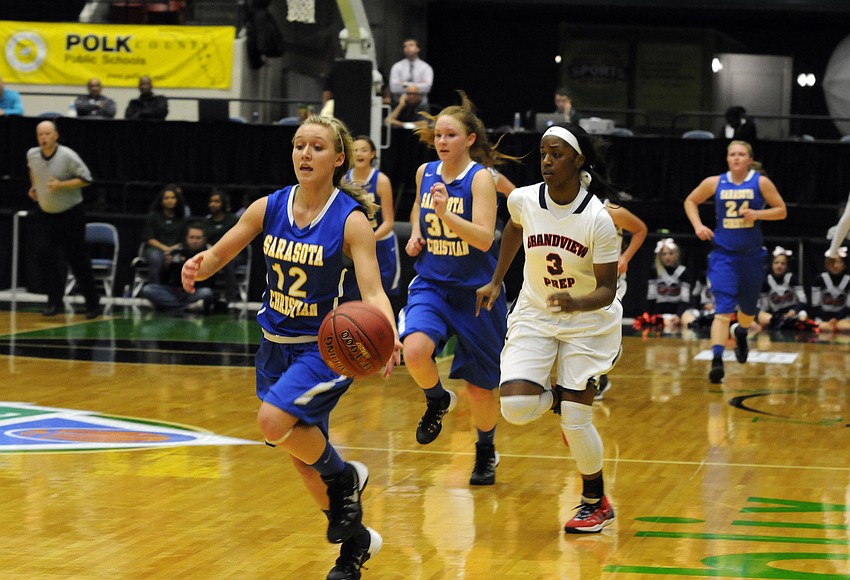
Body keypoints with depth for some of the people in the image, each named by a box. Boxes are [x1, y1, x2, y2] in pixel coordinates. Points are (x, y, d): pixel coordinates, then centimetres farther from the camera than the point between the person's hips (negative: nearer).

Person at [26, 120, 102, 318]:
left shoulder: (67, 156, -19)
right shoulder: (32, 154, -2)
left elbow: (86, 178, -16)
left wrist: (60, 185, -25)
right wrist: (34, 187, 11)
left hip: (70, 214, -4)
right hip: (46, 214, 4)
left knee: (78, 260, 2)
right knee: (44, 253, -16)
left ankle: (93, 304, 16)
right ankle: (54, 302, -10)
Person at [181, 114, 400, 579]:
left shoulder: (351, 220, -16)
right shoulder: (269, 208, -3)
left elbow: (372, 291, -23)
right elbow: (219, 254, 3)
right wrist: (198, 267, -21)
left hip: (325, 348, -6)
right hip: (276, 344, 6)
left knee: (274, 421, -27)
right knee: (301, 456, 12)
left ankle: (343, 476, 1)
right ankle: (355, 540, 33)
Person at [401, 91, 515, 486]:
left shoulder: (480, 178, -13)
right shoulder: (426, 172, 2)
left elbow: (484, 238, -24)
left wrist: (446, 213, -37)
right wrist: (415, 235, 8)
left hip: (475, 291, -3)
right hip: (431, 285, 3)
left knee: (480, 387, 7)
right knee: (415, 351, -28)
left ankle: (486, 451, 35)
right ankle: (437, 400, 5)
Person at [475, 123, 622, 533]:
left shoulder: (598, 220, -23)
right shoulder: (523, 200, -12)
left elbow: (607, 290, -17)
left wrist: (577, 303, -37)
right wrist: (496, 281, 14)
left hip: (587, 321, -3)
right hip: (533, 315, 3)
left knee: (576, 420, -7)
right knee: (515, 408, -16)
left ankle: (596, 503, 18)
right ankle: (559, 398, 21)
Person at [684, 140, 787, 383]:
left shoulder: (761, 183, -4)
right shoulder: (715, 183, -1)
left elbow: (782, 210, 0)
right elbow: (690, 201, 15)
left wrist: (758, 213, -17)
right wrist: (698, 225, -1)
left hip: (752, 256, 1)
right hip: (724, 255, -1)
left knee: (748, 308, 19)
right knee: (723, 310, -16)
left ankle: (741, 333, 52)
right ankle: (716, 359, -23)